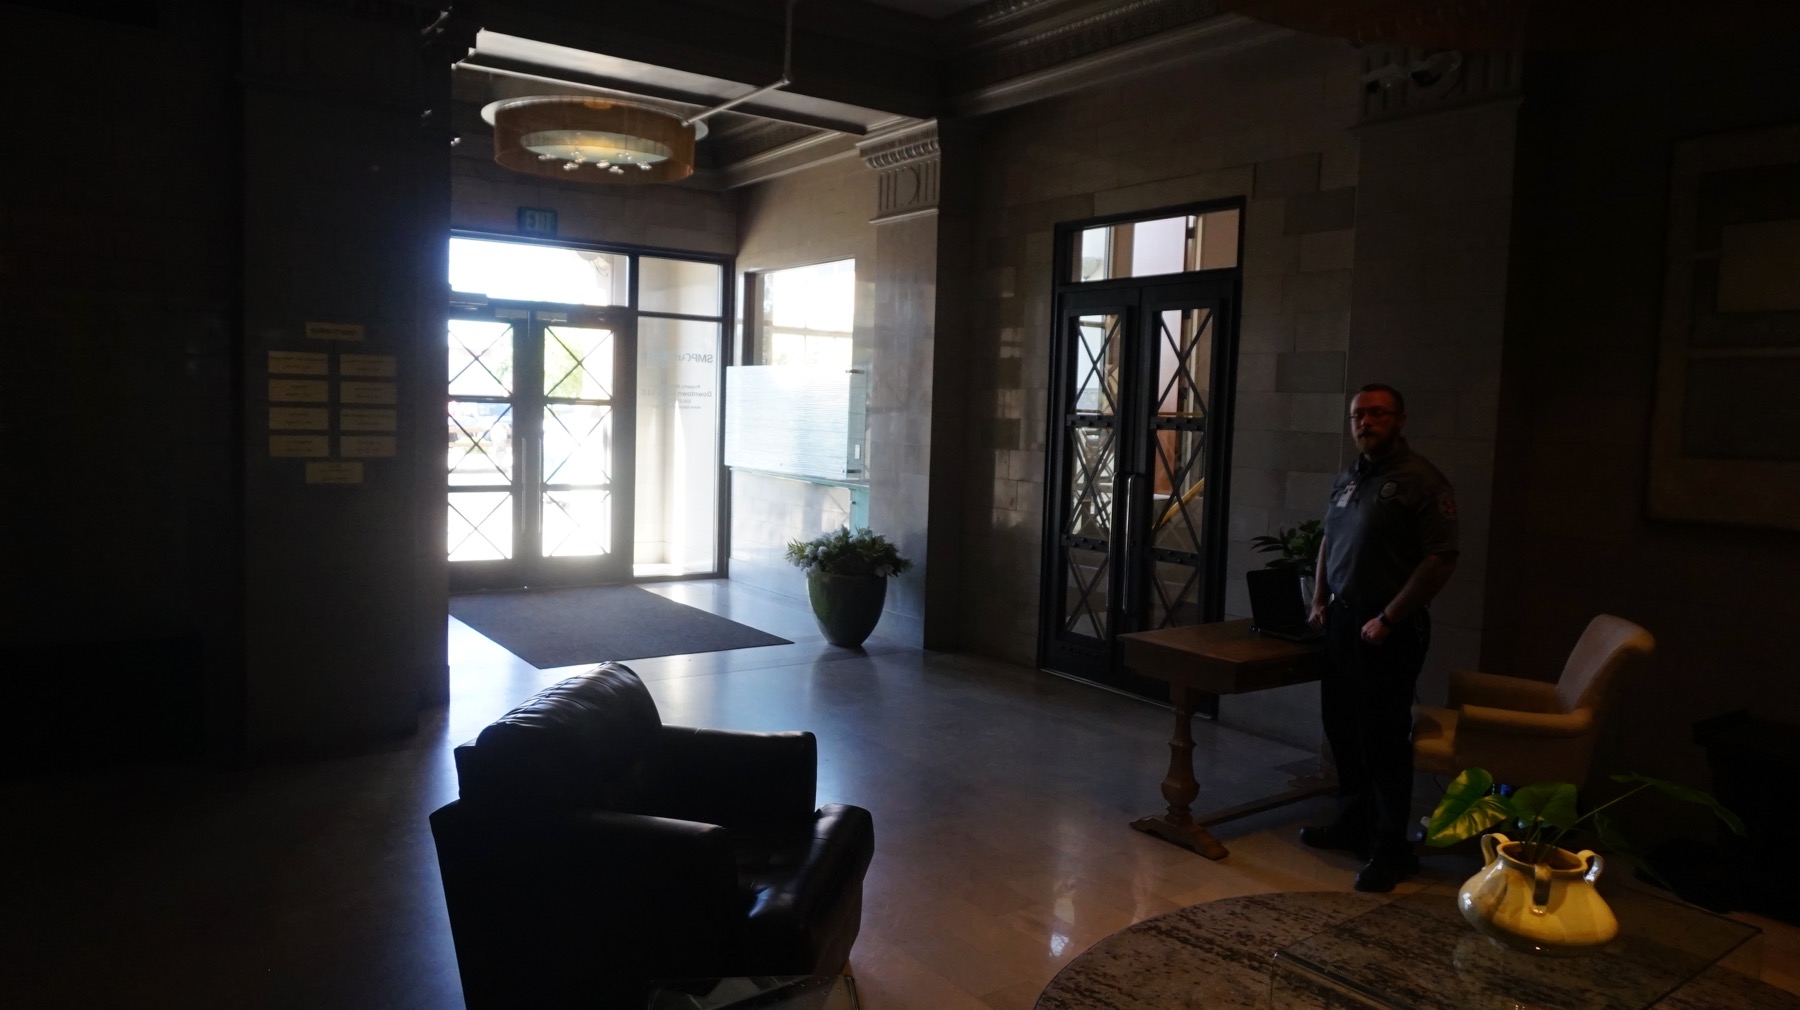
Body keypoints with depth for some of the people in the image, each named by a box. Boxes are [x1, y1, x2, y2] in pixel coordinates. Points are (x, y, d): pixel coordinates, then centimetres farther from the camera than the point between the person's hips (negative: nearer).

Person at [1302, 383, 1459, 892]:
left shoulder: (1421, 481, -11)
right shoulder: (1348, 478, 14)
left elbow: (1441, 559, -16)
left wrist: (1388, 619, -16)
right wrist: (1320, 600, 13)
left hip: (1388, 633, -7)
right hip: (1341, 621, 7)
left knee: (1383, 738, -3)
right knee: (1341, 727, 14)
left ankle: (1390, 850, 9)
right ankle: (1353, 823, 30)